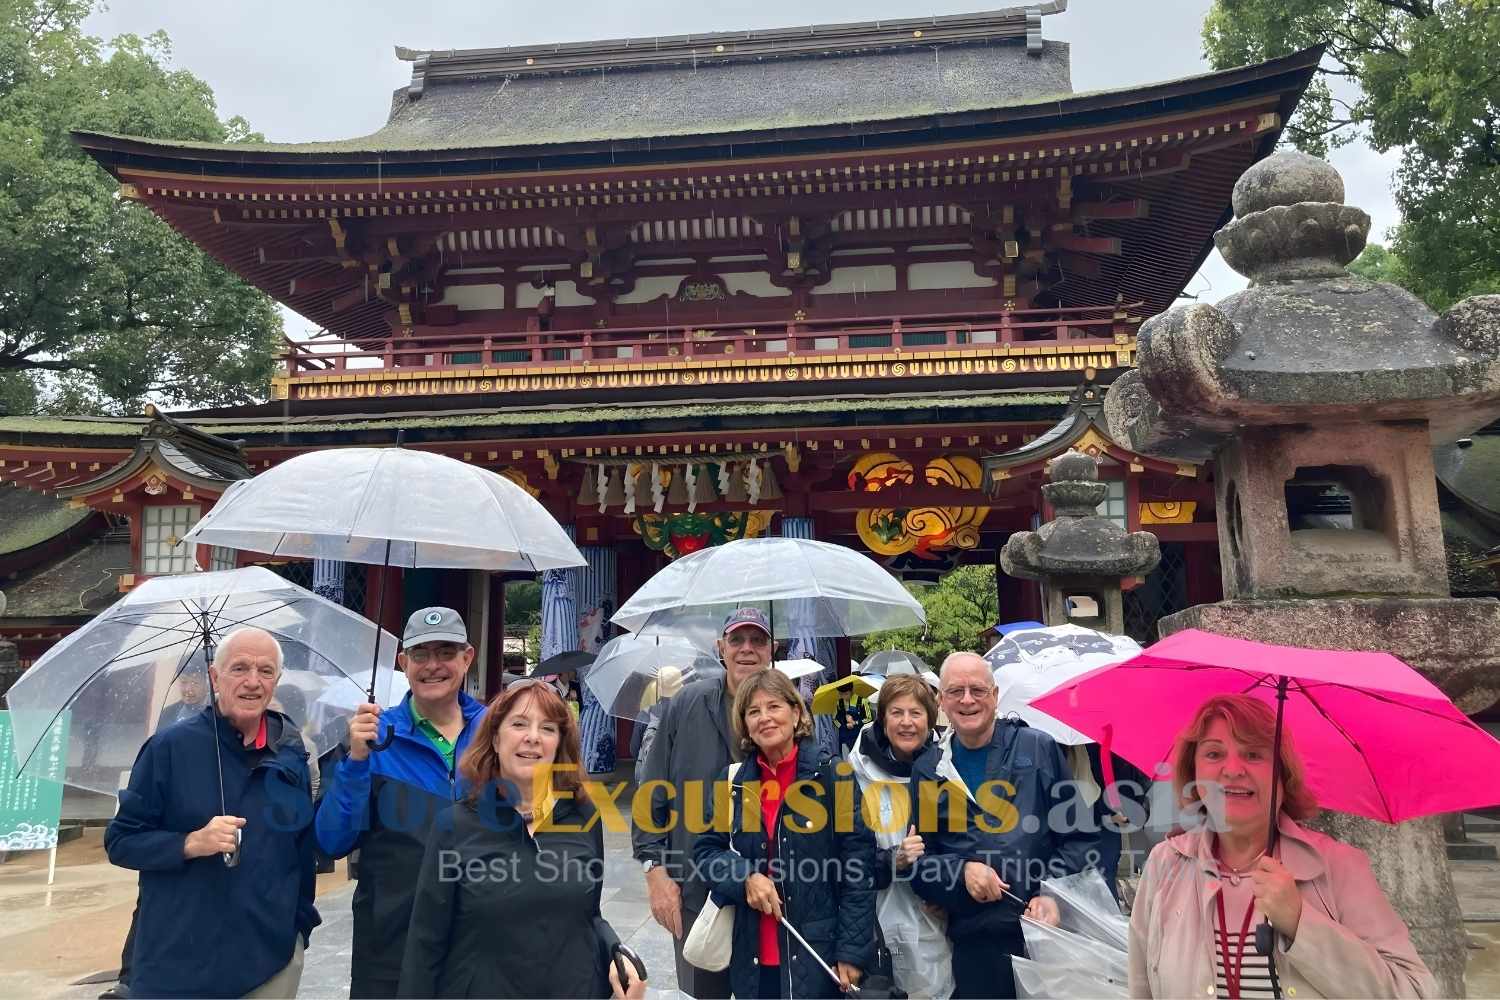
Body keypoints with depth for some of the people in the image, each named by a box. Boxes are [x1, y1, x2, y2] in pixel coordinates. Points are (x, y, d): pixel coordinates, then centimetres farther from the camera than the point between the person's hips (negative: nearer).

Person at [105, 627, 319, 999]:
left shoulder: (292, 753, 2)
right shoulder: (170, 746, -7)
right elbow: (120, 842, -4)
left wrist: (302, 920, 9)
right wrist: (192, 843, -19)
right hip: (177, 962, -2)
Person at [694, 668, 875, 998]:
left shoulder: (834, 775, -6)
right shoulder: (733, 779, 4)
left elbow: (858, 866, -7)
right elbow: (706, 850, 7)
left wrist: (852, 950, -11)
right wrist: (746, 877, -12)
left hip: (817, 955, -3)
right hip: (751, 956, 3)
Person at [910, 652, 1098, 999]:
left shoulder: (1040, 748, -1)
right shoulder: (927, 769, 4)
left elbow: (1081, 837, 2)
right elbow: (919, 861, 7)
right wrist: (962, 871, -11)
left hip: (1047, 930, -1)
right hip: (974, 941, 1)